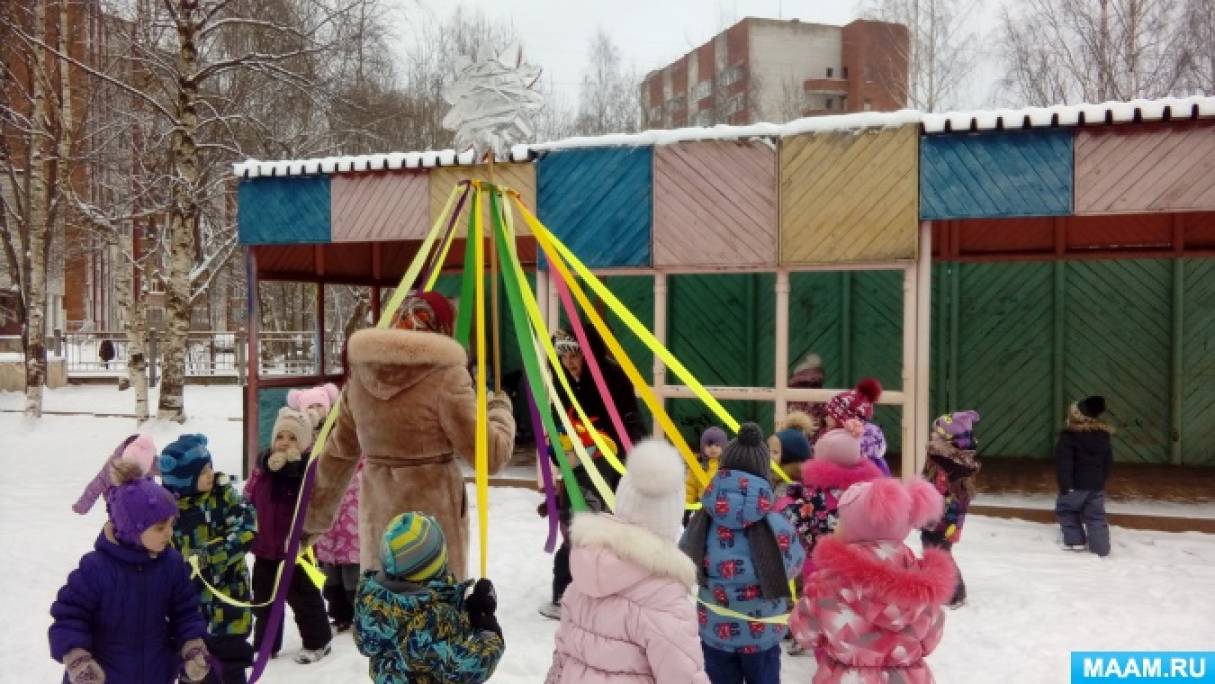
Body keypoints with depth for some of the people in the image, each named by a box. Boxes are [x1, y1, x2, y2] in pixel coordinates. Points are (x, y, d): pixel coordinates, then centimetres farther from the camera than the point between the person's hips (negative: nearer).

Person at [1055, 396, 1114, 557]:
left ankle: (1075, 541, 13)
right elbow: (1109, 461, 15)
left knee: (1065, 510, 15)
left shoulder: (1069, 437, -13)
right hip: (1097, 485, 5)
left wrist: (1065, 485, -17)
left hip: (1077, 484, -5)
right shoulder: (1103, 436, 8)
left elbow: (1065, 463, -19)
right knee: (1096, 516, 12)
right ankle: (1101, 548, 9)